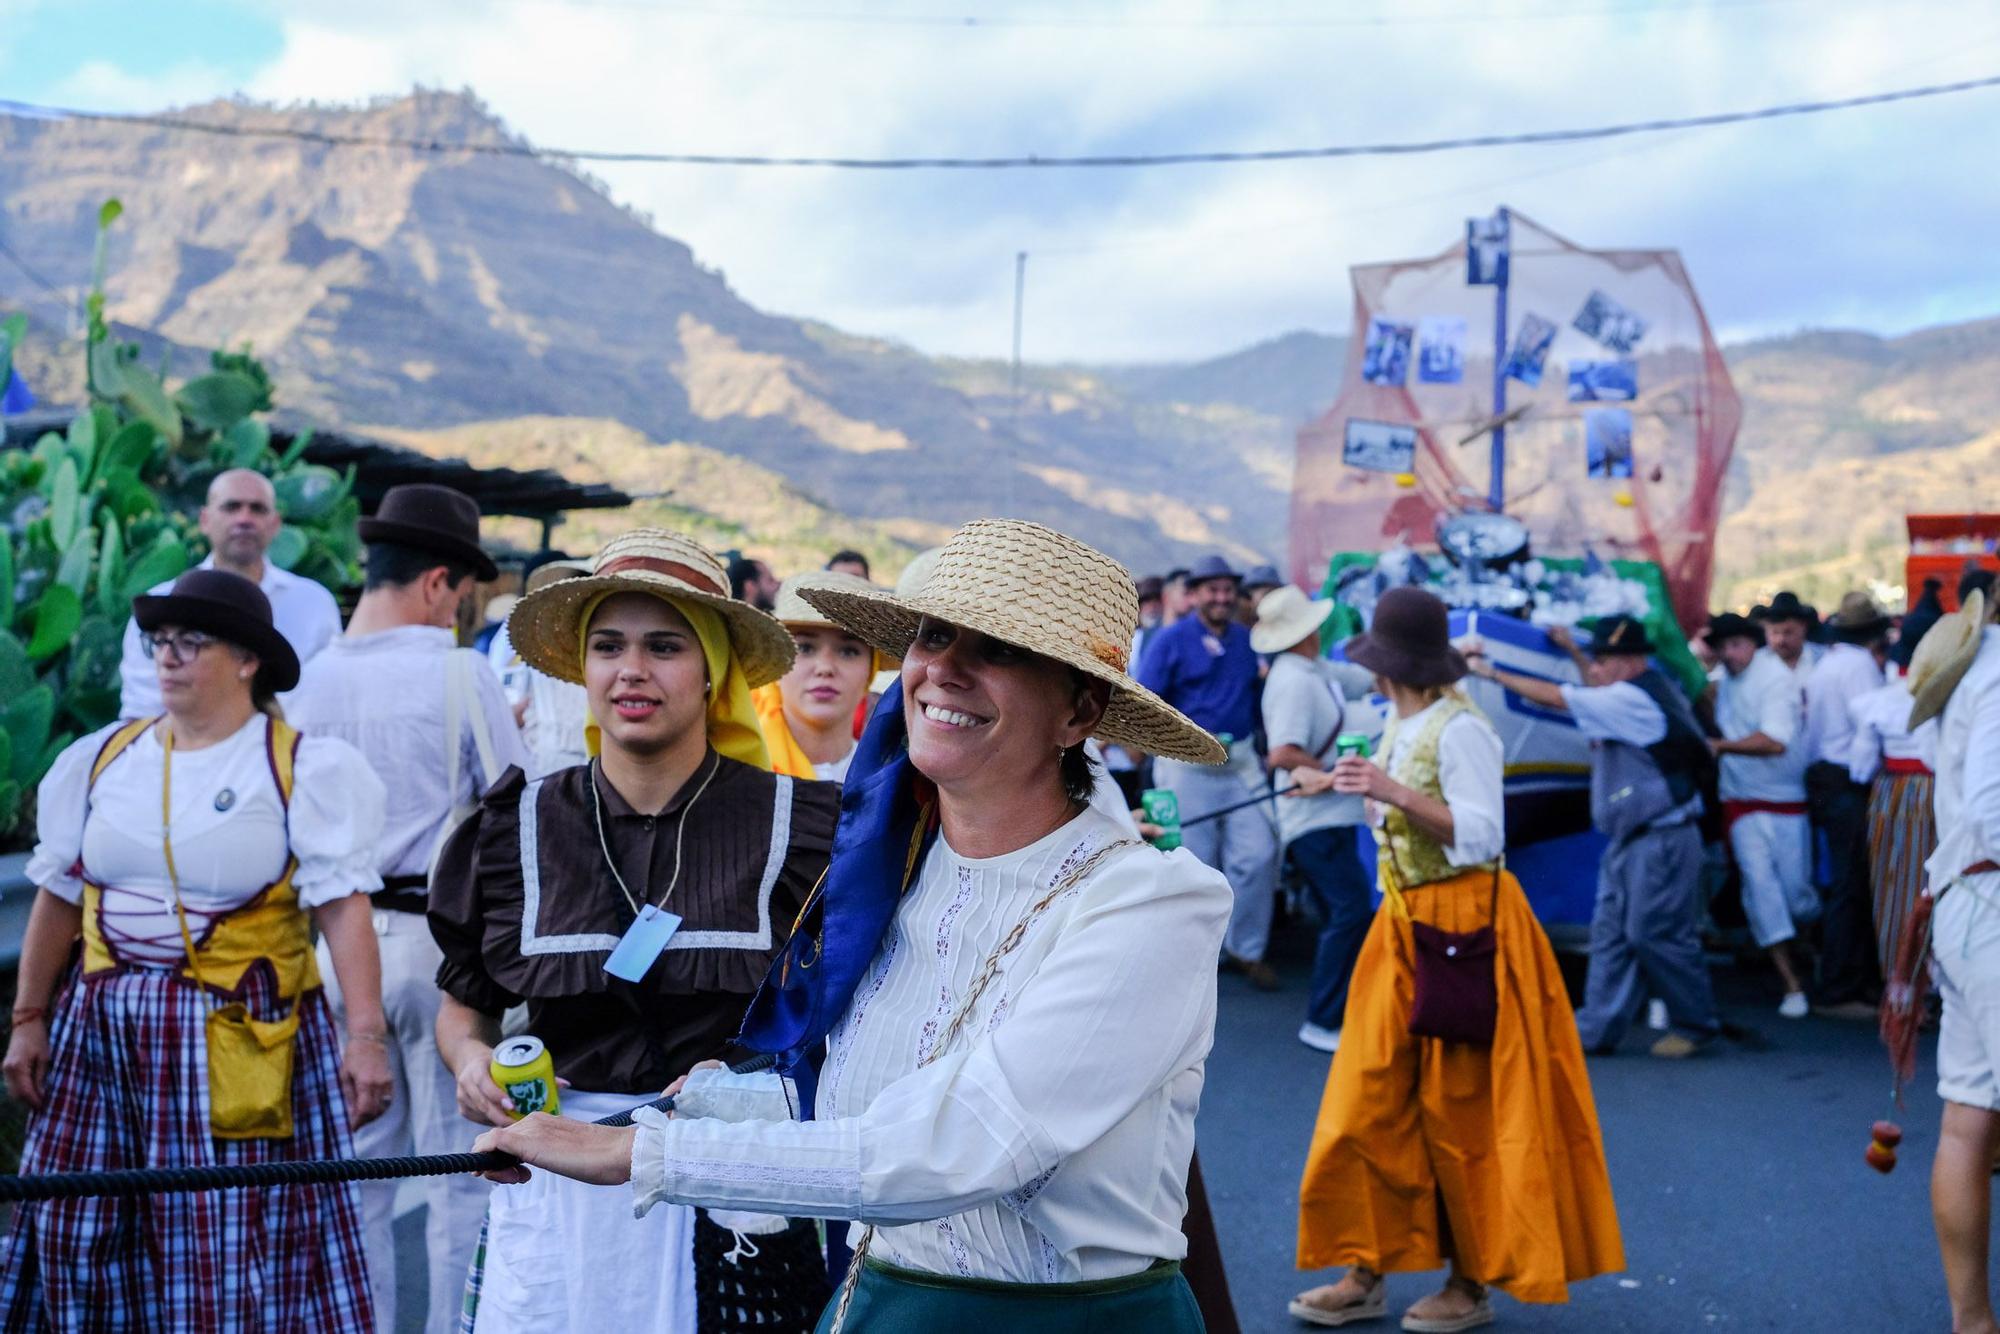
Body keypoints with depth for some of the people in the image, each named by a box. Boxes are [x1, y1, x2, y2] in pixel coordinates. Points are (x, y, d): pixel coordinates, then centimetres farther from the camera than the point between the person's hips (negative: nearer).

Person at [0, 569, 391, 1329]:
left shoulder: (304, 769, -5)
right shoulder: (103, 758, 9)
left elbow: (343, 908, -10)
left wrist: (366, 1034, -17)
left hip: (242, 1044, -4)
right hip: (103, 1038, 5)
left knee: (234, 1248, -3)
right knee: (81, 1235, 6)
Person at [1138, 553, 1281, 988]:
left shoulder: (1248, 641, 11)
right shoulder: (1170, 640, -2)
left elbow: (1258, 699, 17)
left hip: (1242, 762, 4)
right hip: (1187, 767, -3)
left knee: (1257, 855, -3)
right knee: (1195, 865, 2)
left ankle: (1246, 949, 12)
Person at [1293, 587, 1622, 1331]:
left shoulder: (1459, 729, -15)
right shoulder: (1401, 725, 10)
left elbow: (1482, 835, -20)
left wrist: (1395, 793, -26)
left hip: (1464, 927, -8)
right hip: (1404, 926, 8)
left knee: (1462, 1113, 1)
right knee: (1369, 1102, 7)